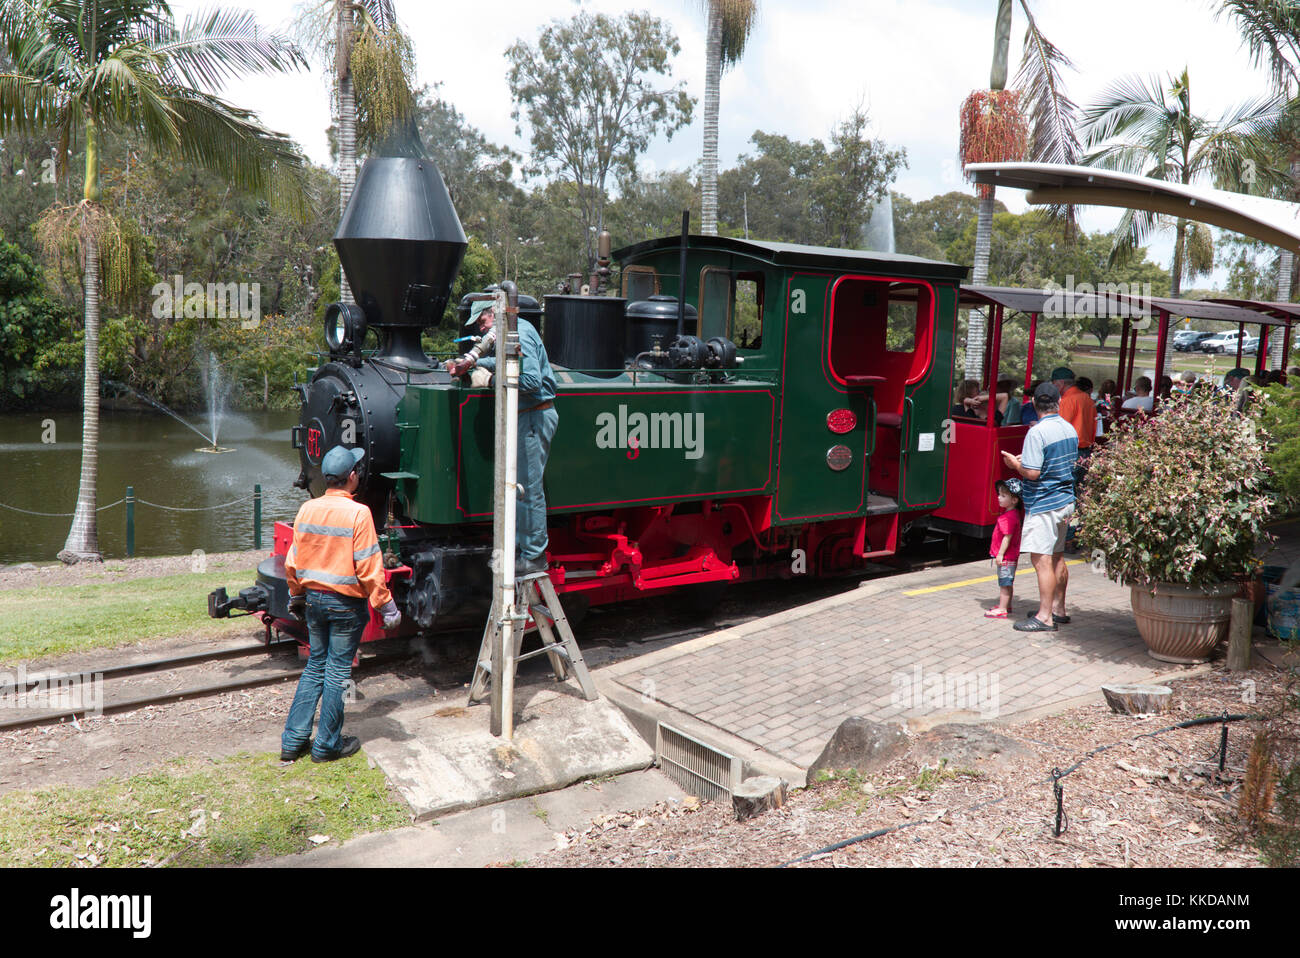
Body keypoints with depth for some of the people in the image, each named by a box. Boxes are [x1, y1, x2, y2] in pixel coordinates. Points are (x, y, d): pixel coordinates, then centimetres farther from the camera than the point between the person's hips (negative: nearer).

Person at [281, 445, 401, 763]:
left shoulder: (307, 509, -1)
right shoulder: (358, 513, -17)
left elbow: (293, 562, 6)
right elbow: (369, 569, -17)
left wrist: (296, 597, 21)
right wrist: (387, 607, -9)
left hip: (313, 599, 5)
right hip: (346, 603, -5)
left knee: (315, 666, 17)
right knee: (338, 670, 6)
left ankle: (293, 741, 20)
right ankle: (327, 745, 16)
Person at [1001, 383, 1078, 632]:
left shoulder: (1037, 433, -19)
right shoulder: (1070, 429, 7)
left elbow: (1032, 472, -23)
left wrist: (1015, 463, -2)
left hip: (1043, 505, -9)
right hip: (1066, 501, 9)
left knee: (1042, 560, -6)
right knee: (1057, 557, 18)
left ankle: (1045, 617, -5)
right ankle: (1058, 609, 28)